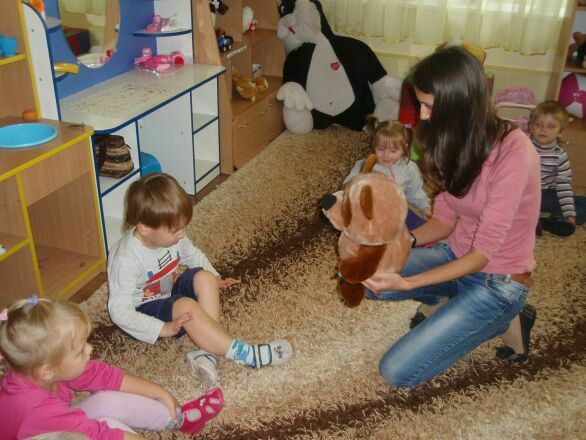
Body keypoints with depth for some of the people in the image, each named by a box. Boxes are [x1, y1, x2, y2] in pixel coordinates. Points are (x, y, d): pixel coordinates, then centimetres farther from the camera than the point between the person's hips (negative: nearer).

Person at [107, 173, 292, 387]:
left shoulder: (172, 237, -12)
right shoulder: (126, 259, -30)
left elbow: (194, 255, 10)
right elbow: (119, 310, -29)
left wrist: (215, 280, -2)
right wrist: (164, 329, -34)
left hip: (170, 293, 7)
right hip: (146, 310, -7)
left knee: (204, 277, -21)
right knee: (186, 307, -35)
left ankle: (208, 349, -29)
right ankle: (244, 354, -35)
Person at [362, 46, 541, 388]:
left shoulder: (514, 153, -26)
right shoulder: (459, 142, -1)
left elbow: (482, 254, -25)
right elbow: (444, 219, 4)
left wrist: (406, 283, -32)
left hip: (497, 281, -7)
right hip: (457, 256, 7)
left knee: (398, 372, -12)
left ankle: (504, 321, 3)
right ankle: (443, 302, 9)